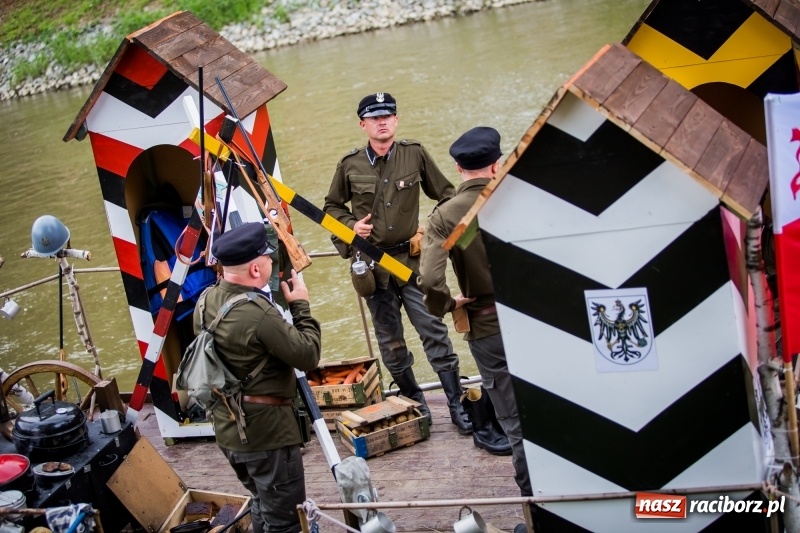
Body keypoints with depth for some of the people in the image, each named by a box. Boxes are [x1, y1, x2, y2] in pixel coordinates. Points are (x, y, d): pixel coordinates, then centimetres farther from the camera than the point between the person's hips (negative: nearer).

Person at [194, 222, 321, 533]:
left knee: (263, 507, 24)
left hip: (228, 427, 9)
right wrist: (300, 306, -7)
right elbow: (308, 357, -18)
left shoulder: (206, 301, 0)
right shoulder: (258, 312, -26)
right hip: (266, 430, -9)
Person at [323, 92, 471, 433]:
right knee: (390, 342, 8)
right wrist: (352, 225, -4)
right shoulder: (349, 165, 0)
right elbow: (332, 207, 14)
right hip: (373, 264, 2)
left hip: (412, 259, -1)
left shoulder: (415, 154, -2)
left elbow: (446, 196, 8)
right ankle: (415, 404, 24)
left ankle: (457, 405, 1)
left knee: (433, 331, -6)